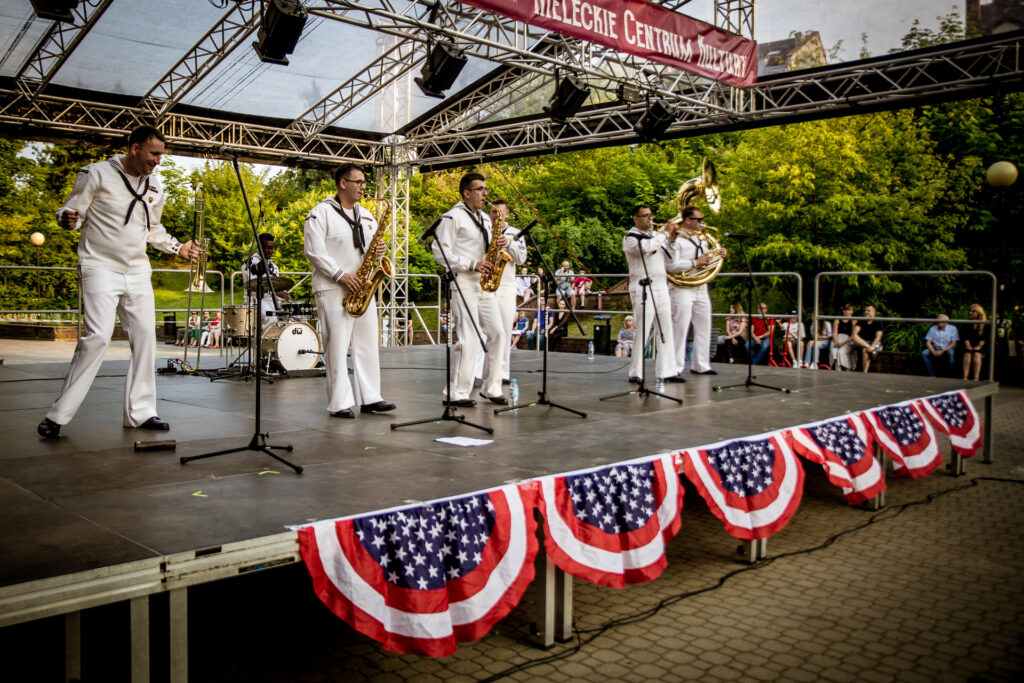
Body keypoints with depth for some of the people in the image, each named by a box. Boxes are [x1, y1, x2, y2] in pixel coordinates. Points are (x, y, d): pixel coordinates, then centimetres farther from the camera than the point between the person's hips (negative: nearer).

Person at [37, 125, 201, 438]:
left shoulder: (155, 188, 13)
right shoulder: (97, 174, -4)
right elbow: (70, 212, -3)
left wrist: (179, 248, 12)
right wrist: (68, 219, -25)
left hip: (137, 271, 6)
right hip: (101, 267, -6)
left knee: (145, 335, 2)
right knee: (97, 335, -16)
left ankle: (139, 412, 11)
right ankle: (58, 414, -7)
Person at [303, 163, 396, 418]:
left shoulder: (366, 215, 18)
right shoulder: (321, 213, -4)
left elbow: (372, 247, 24)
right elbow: (314, 251, -11)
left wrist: (378, 251, -1)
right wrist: (340, 275, -18)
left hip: (362, 288, 7)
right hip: (333, 290, -7)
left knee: (367, 343, 7)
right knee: (336, 346, -5)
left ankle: (371, 398, 13)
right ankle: (339, 403, -2)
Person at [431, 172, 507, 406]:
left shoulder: (485, 219, 20)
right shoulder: (452, 217, -5)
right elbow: (440, 252, -13)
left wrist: (499, 245, 3)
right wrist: (472, 265, -19)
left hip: (485, 286, 8)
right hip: (463, 285, -8)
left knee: (498, 334, 5)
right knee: (469, 339, -11)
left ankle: (491, 388, 15)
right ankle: (456, 394, -4)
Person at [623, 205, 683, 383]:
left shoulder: (656, 235, 20)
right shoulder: (630, 238, -3)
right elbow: (646, 247, -24)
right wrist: (665, 233, -14)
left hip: (661, 287, 7)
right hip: (643, 288, -7)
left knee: (666, 331, 5)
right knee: (642, 332, -8)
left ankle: (668, 370, 9)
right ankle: (635, 373, -2)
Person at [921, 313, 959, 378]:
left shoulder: (952, 329, -3)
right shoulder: (932, 328, 6)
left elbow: (953, 343, -9)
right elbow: (928, 342, 2)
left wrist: (942, 351, -22)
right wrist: (933, 351, -18)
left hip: (947, 349, -3)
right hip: (935, 349, 3)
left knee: (951, 353, -38)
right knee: (924, 353, -26)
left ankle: (949, 376, -25)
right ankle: (931, 375, -19)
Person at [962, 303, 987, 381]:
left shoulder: (985, 325, 7)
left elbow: (984, 338, -1)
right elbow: (965, 337, 6)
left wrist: (979, 346, -16)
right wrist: (968, 345, -11)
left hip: (979, 346, -1)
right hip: (969, 346, 1)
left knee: (977, 354, -31)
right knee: (967, 354, -29)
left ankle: (976, 378, -40)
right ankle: (965, 378, -40)